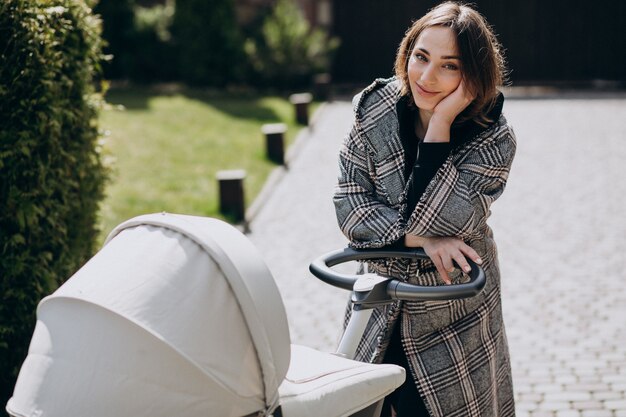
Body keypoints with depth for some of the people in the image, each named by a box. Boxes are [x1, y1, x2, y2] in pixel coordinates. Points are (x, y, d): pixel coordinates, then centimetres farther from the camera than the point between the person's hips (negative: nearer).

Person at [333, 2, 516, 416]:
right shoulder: (375, 108, -9)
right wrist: (419, 239, -22)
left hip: (454, 318, -2)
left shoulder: (494, 139, -16)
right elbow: (349, 201, -11)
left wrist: (439, 126, -29)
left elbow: (433, 220, -26)